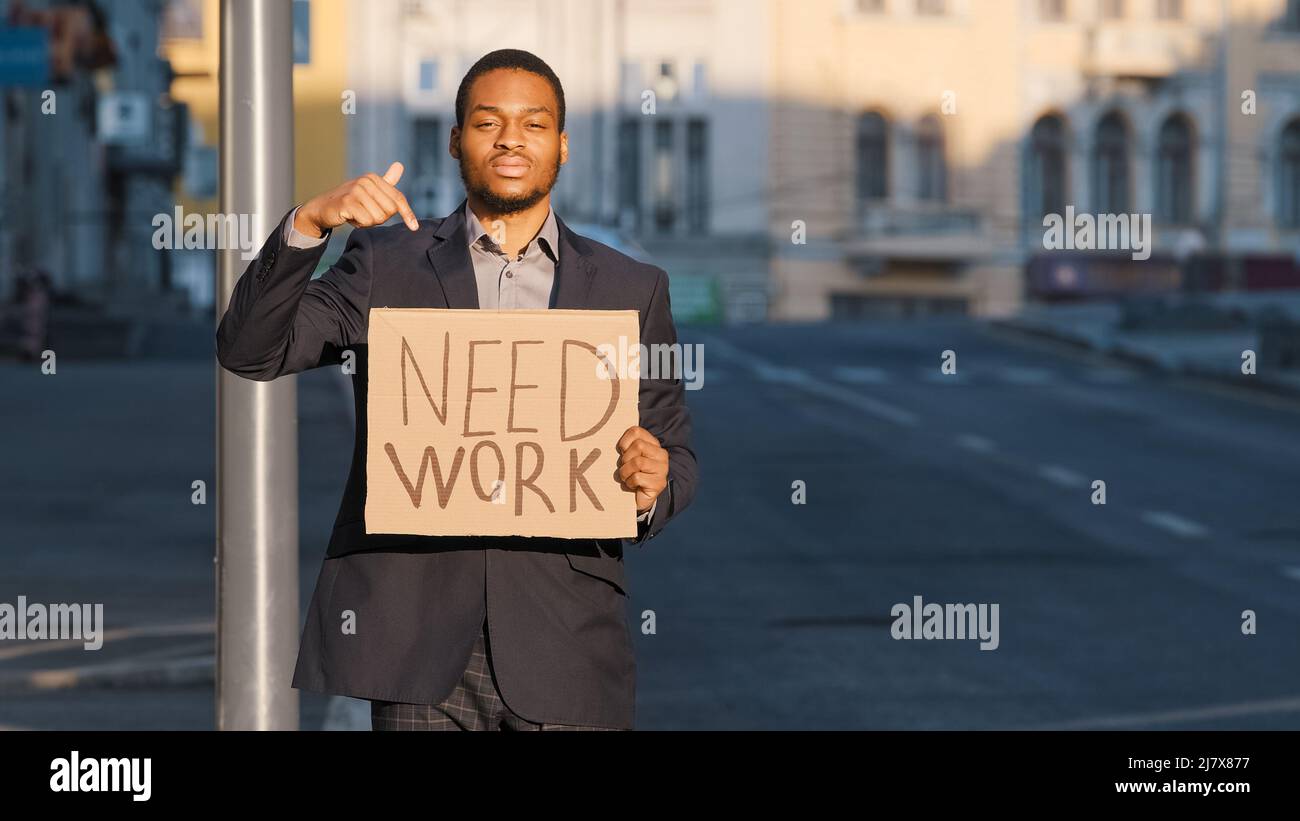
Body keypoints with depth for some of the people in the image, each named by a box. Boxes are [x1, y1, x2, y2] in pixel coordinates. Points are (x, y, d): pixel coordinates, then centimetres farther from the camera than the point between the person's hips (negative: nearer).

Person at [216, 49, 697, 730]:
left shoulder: (631, 288, 11)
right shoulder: (386, 265, 9)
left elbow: (676, 456, 13)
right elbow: (249, 351, -2)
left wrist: (653, 486, -11)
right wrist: (309, 222, -16)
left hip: (565, 648, 1)